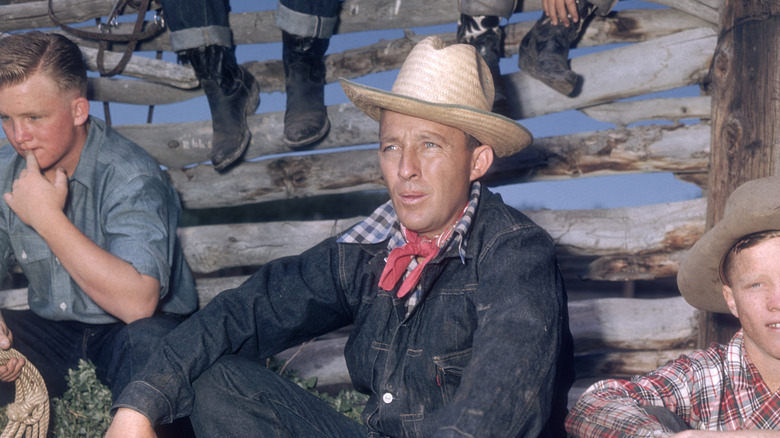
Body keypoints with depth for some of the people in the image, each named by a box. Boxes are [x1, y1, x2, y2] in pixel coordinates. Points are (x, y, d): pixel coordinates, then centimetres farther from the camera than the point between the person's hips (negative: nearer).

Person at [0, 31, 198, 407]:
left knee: (149, 342, -38)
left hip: (126, 333, -5)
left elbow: (137, 303, -33)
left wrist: (47, 217, -30)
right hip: (52, 331, 5)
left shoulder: (130, 176, -21)